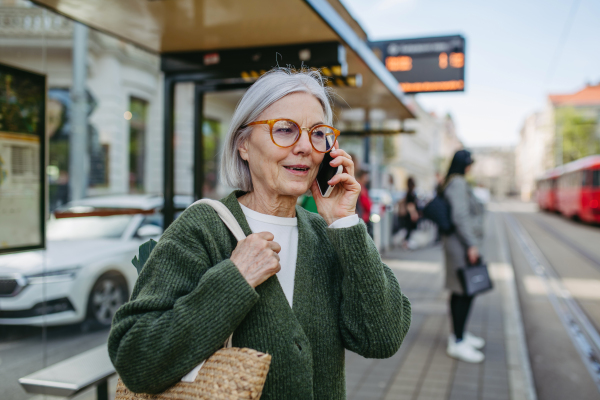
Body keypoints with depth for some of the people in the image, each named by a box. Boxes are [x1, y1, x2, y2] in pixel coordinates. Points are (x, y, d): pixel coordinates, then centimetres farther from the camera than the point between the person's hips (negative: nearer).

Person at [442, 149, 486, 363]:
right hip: (462, 245, -11)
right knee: (465, 292, -7)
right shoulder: (458, 183, -14)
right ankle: (458, 343, -2)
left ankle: (459, 334, 28)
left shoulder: (455, 183, 18)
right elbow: (460, 217, -21)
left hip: (460, 245, 11)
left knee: (461, 291, 16)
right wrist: (471, 244, -20)